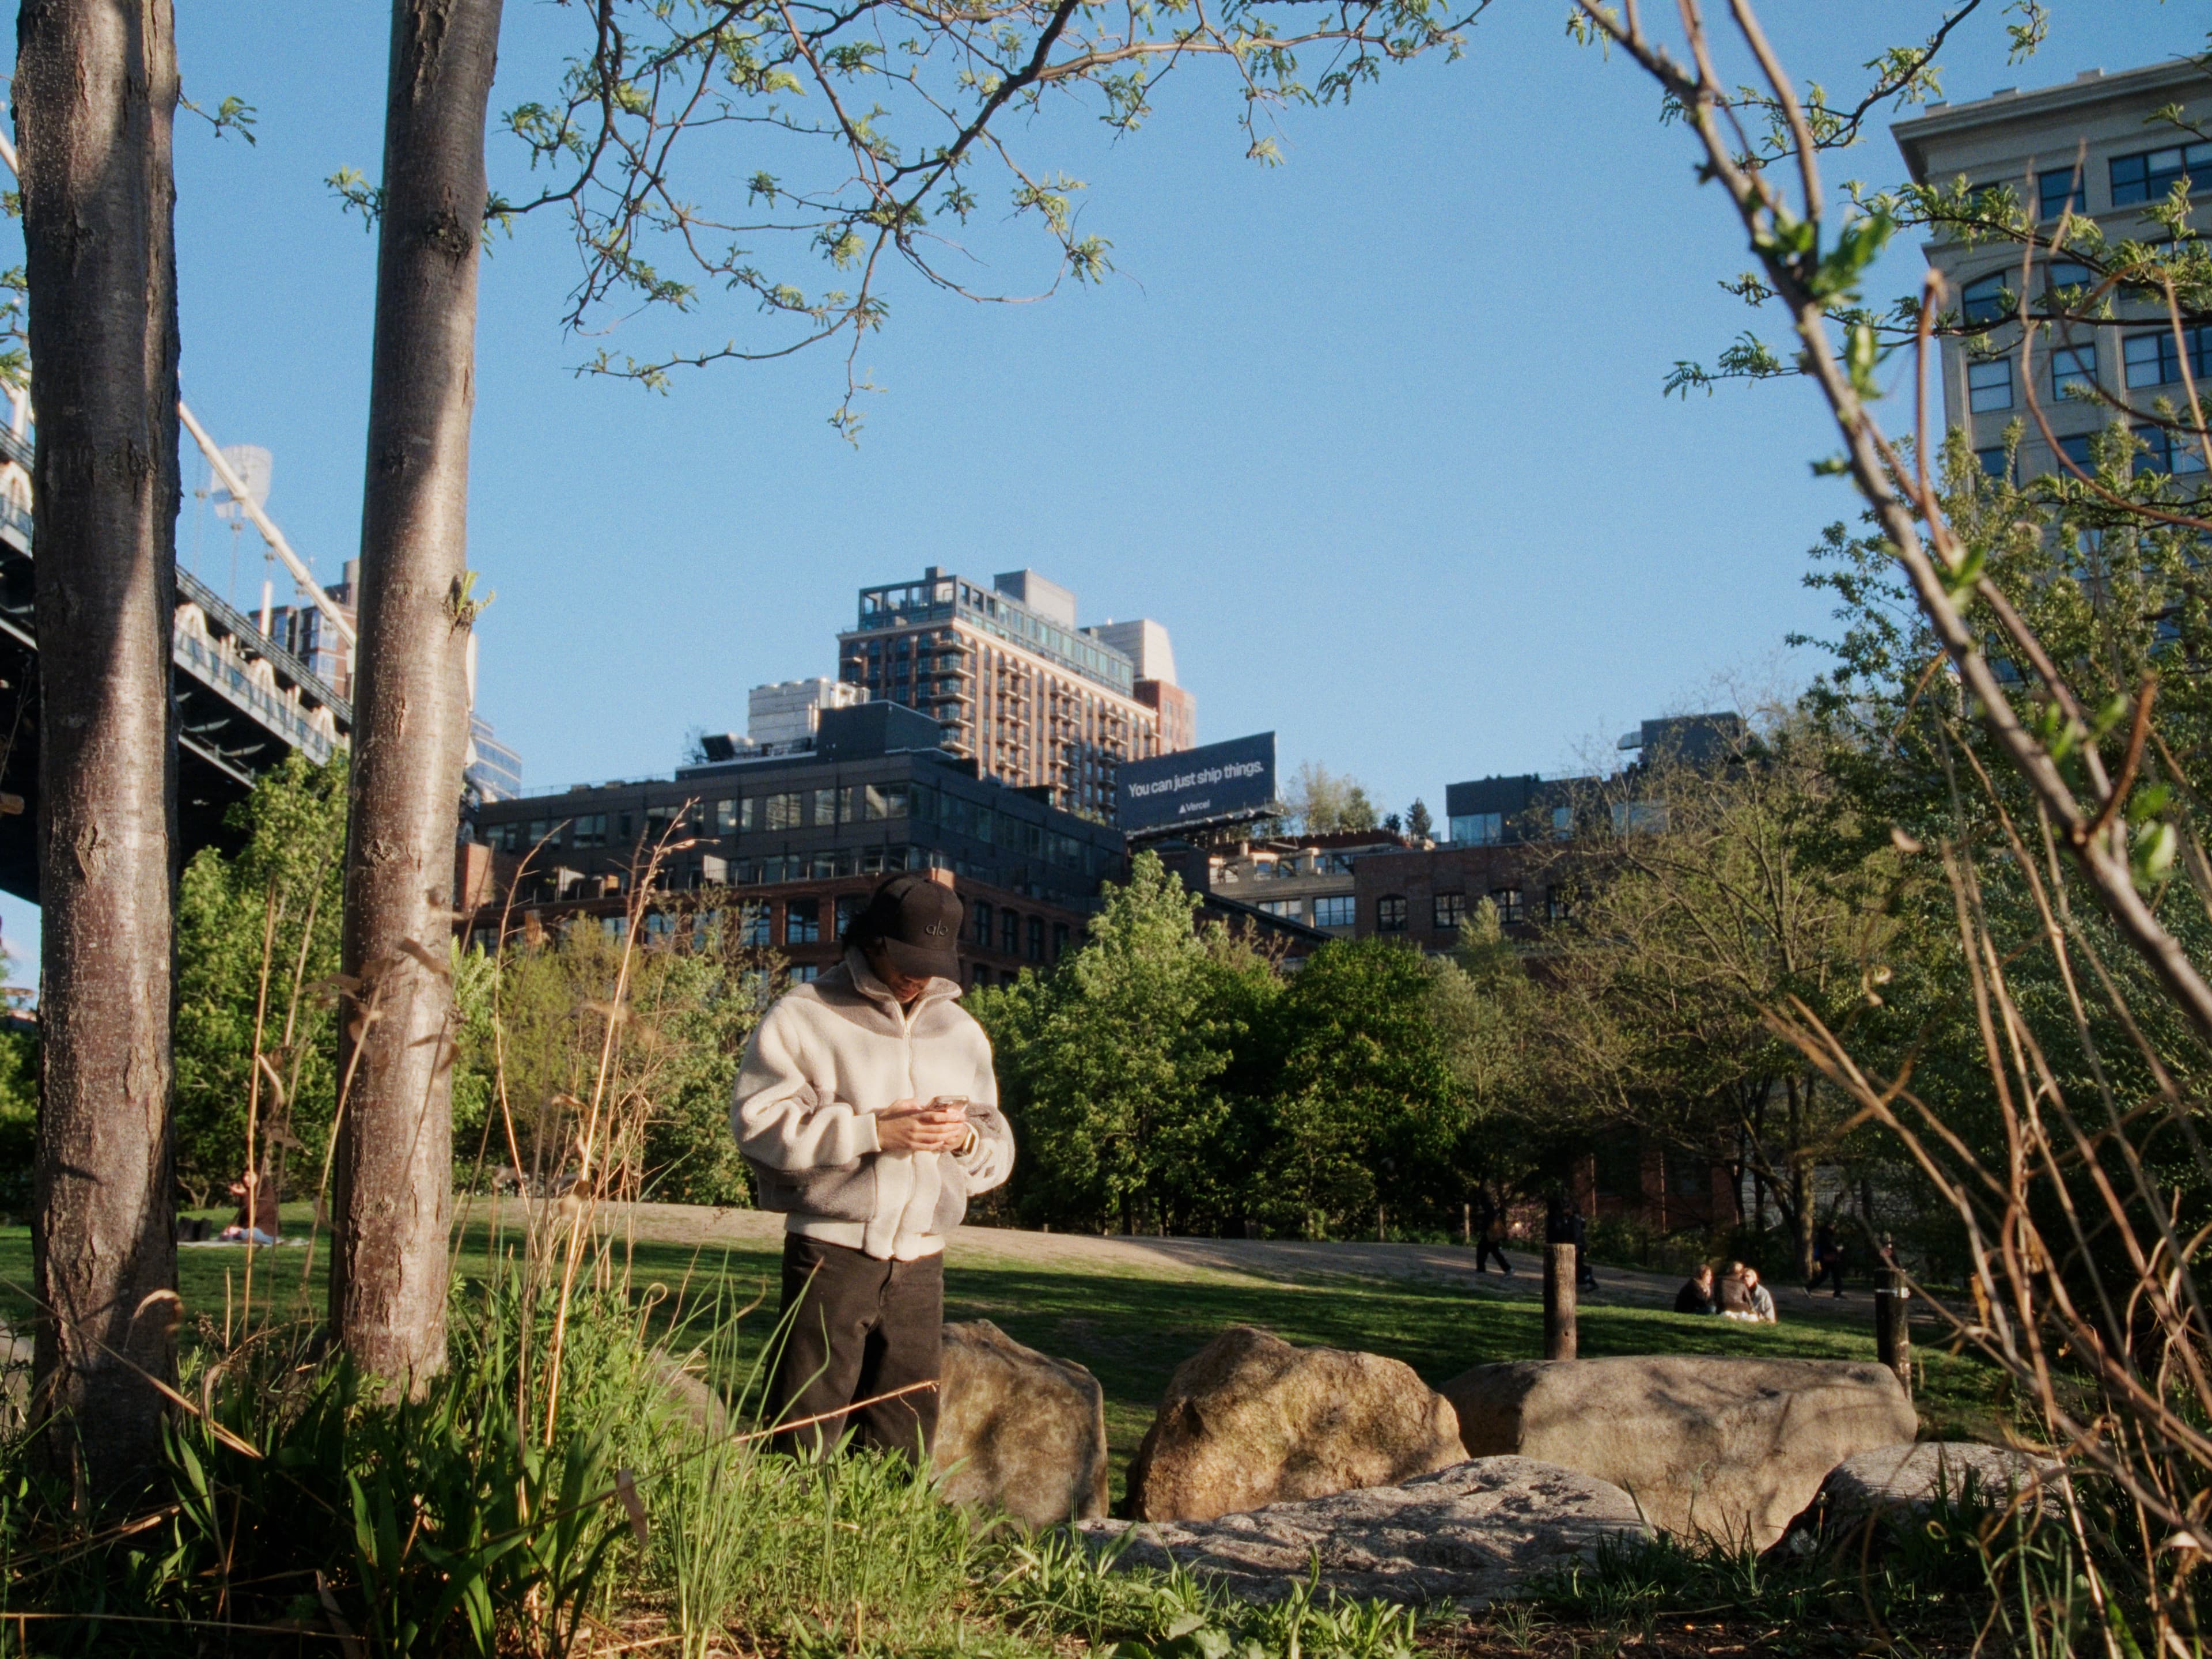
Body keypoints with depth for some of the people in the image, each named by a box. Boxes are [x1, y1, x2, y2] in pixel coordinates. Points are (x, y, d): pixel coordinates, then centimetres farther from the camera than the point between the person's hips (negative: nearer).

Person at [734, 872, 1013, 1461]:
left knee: (902, 1443, 9)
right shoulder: (805, 1016, -1)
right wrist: (872, 1131, -17)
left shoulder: (963, 1032, 17)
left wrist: (968, 1137, -5)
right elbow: (758, 1121, -11)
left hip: (921, 1263, 5)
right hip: (831, 1254, -5)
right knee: (805, 1439, -5)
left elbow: (999, 1150, 19)